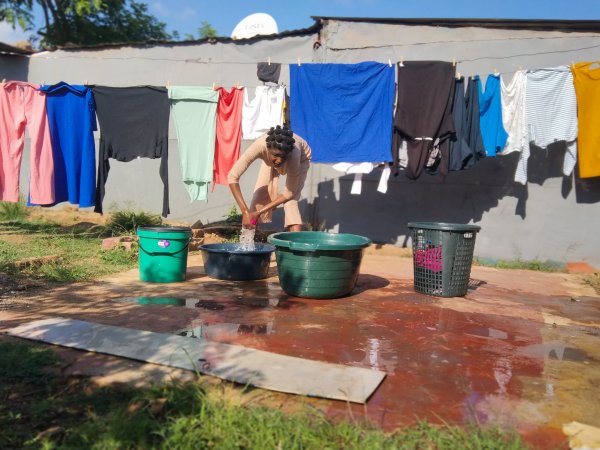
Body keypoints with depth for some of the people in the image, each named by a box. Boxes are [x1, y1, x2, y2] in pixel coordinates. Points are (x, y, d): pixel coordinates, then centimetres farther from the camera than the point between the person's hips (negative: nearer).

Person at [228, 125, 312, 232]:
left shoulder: (294, 154, -42)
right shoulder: (259, 146, -42)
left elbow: (289, 193, -31)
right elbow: (232, 177, -40)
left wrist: (259, 212, -33)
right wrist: (245, 212, -44)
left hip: (301, 159, -2)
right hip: (269, 160, 2)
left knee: (291, 200, -22)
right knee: (260, 195, -13)